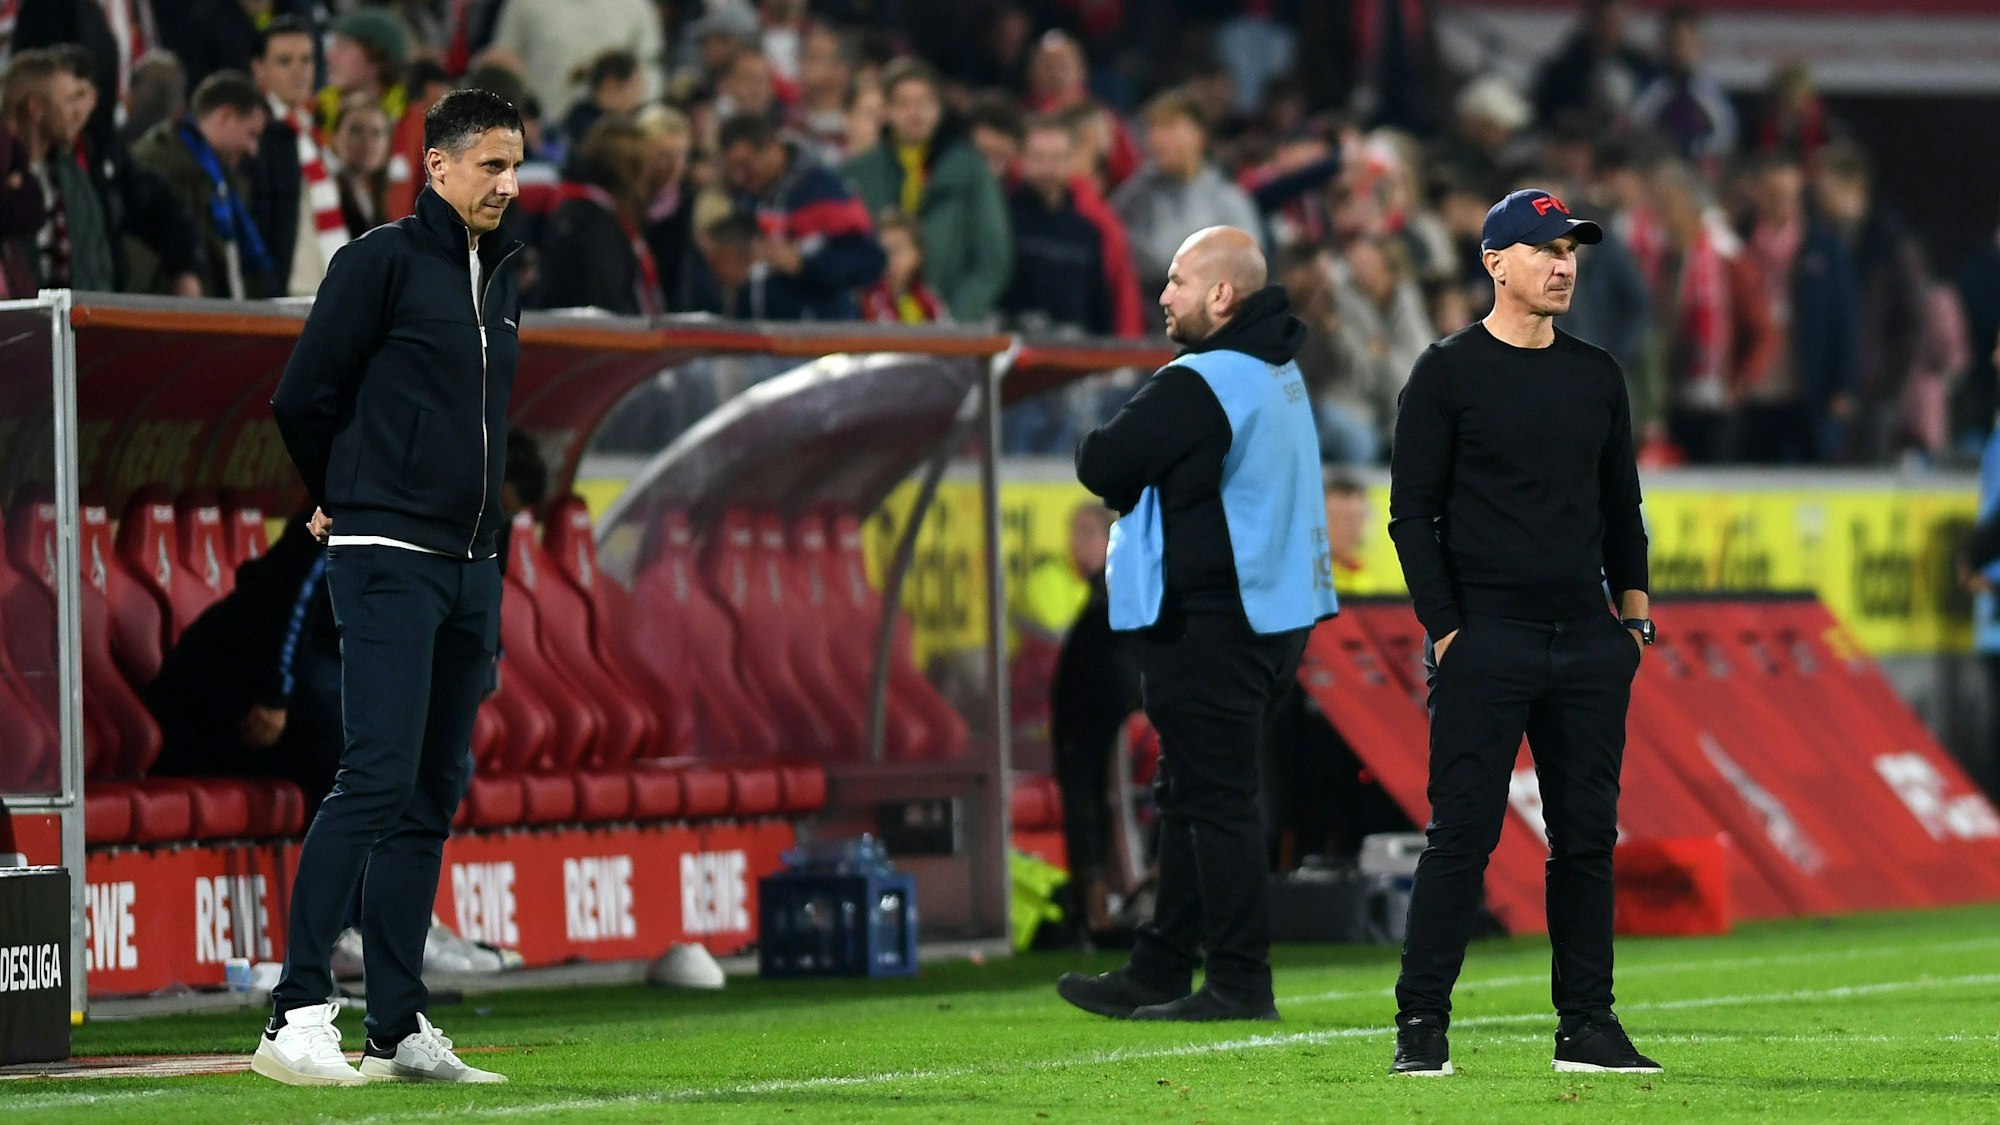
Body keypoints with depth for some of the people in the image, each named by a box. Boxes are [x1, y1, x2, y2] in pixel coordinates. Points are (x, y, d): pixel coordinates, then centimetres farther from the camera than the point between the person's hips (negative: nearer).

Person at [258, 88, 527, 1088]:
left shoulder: (500, 277, 17)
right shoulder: (383, 261, -7)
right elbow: (303, 398, -5)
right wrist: (346, 501, 9)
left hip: (469, 566, 8)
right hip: (388, 559, -8)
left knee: (435, 794, 7)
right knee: (378, 777, -16)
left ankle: (399, 1030, 11)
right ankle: (296, 1016, -18)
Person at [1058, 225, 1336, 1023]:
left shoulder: (1199, 384, -17)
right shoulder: (1278, 374, 15)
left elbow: (1101, 468, -14)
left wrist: (1101, 439, 6)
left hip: (1209, 621, -10)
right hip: (1275, 611, 10)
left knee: (1214, 799, -6)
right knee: (1193, 797, 15)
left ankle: (1240, 982, -5)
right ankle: (1158, 971, 21)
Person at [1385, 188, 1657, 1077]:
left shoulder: (1597, 376, 14)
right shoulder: (1448, 372, -1)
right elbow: (1412, 514, -3)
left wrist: (1633, 611, 13)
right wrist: (1447, 631, -9)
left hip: (1589, 645, 5)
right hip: (1487, 641, -5)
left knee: (1587, 836, 5)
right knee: (1462, 832, -7)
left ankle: (1587, 1026, 10)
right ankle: (1421, 1023, -3)